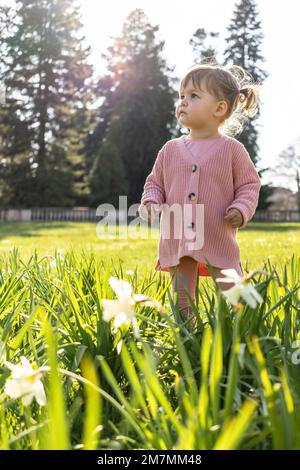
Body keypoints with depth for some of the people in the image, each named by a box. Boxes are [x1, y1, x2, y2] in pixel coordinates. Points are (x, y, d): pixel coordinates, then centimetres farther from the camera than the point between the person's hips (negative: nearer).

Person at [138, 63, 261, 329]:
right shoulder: (171, 150, 5)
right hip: (177, 243, 3)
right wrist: (150, 202, -6)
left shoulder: (232, 149, -3)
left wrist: (242, 209, -14)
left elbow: (249, 184, 4)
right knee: (182, 305, 14)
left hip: (218, 242, -3)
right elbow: (155, 182, 15)